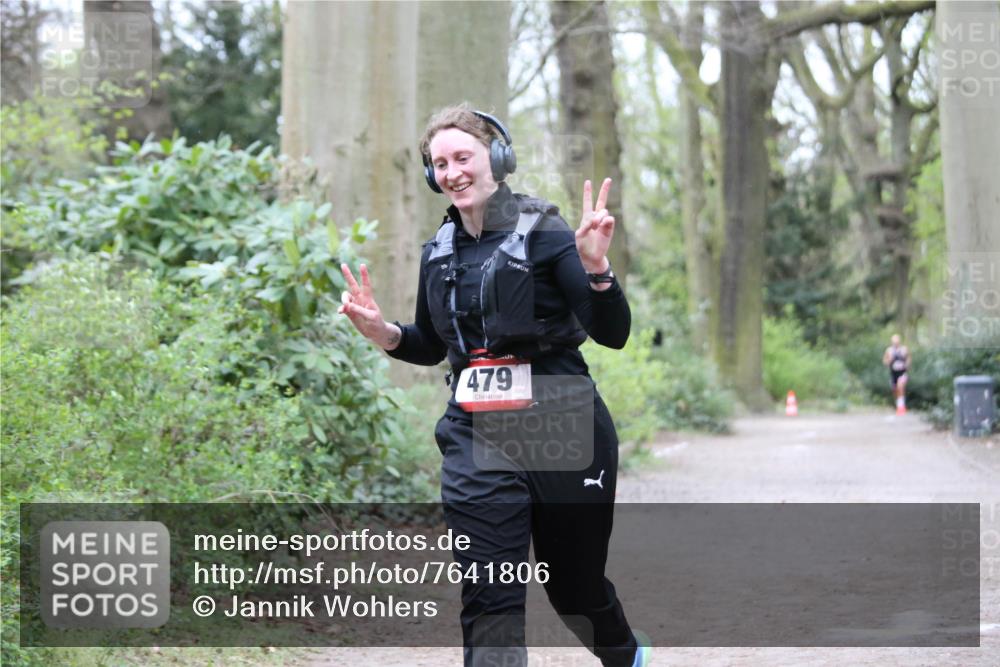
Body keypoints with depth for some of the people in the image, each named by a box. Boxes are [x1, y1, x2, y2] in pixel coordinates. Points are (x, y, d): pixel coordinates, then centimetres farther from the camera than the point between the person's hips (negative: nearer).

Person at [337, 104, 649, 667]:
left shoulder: (544, 233, -8)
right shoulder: (438, 253, 8)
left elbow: (613, 334, -13)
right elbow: (430, 346, 21)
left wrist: (596, 268, -30)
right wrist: (383, 333, 1)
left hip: (561, 433, -3)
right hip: (477, 438, 4)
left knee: (576, 588, 13)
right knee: (489, 603, -7)